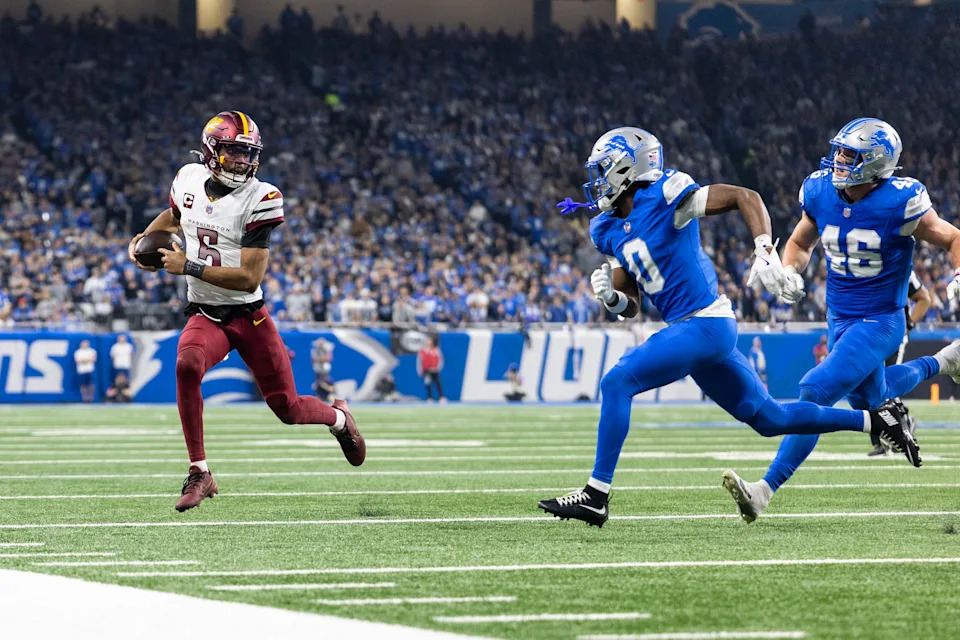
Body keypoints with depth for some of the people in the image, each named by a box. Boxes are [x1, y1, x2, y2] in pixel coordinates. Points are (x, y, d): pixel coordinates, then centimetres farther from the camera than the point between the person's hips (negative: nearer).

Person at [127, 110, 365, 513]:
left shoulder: (260, 200, -15)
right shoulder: (190, 181, 0)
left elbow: (249, 278, -21)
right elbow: (173, 216, 26)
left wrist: (189, 267, -25)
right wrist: (143, 240, 7)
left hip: (248, 314, -2)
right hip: (205, 316, 2)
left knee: (288, 409, 2)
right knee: (187, 364, -32)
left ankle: (338, 417, 41)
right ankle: (199, 474, -23)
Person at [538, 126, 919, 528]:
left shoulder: (663, 197, -11)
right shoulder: (609, 231, 14)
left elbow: (746, 197, -12)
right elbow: (630, 306, 18)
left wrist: (764, 251, -25)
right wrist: (609, 296, -5)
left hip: (704, 326, -9)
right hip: (693, 330, 9)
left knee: (616, 383, -16)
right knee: (768, 418, 15)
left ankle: (596, 496, -14)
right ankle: (875, 420, 25)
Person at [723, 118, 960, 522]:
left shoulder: (898, 203, -20)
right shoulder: (820, 193, -6)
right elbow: (800, 242, 13)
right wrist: (790, 272, -8)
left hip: (879, 322, -7)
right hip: (839, 319, 7)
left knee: (816, 393, -21)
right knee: (869, 401, 24)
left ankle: (766, 490, -20)